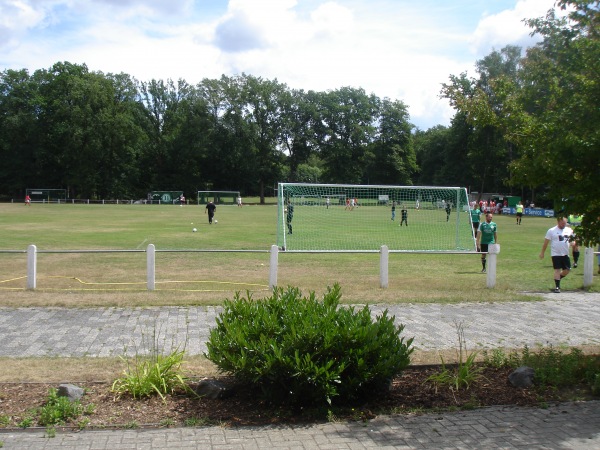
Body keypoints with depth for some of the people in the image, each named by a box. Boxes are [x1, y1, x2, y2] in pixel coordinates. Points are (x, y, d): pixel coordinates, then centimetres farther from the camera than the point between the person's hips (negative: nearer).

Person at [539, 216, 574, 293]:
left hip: (565, 254, 5)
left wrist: (573, 243, -8)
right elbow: (546, 242, -2)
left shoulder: (569, 230, 7)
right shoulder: (551, 231, -6)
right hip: (556, 254, -4)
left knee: (567, 270, 5)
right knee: (557, 270, -5)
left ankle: (557, 279, 29)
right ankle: (557, 286, 2)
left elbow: (571, 241, 16)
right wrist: (542, 253, -1)